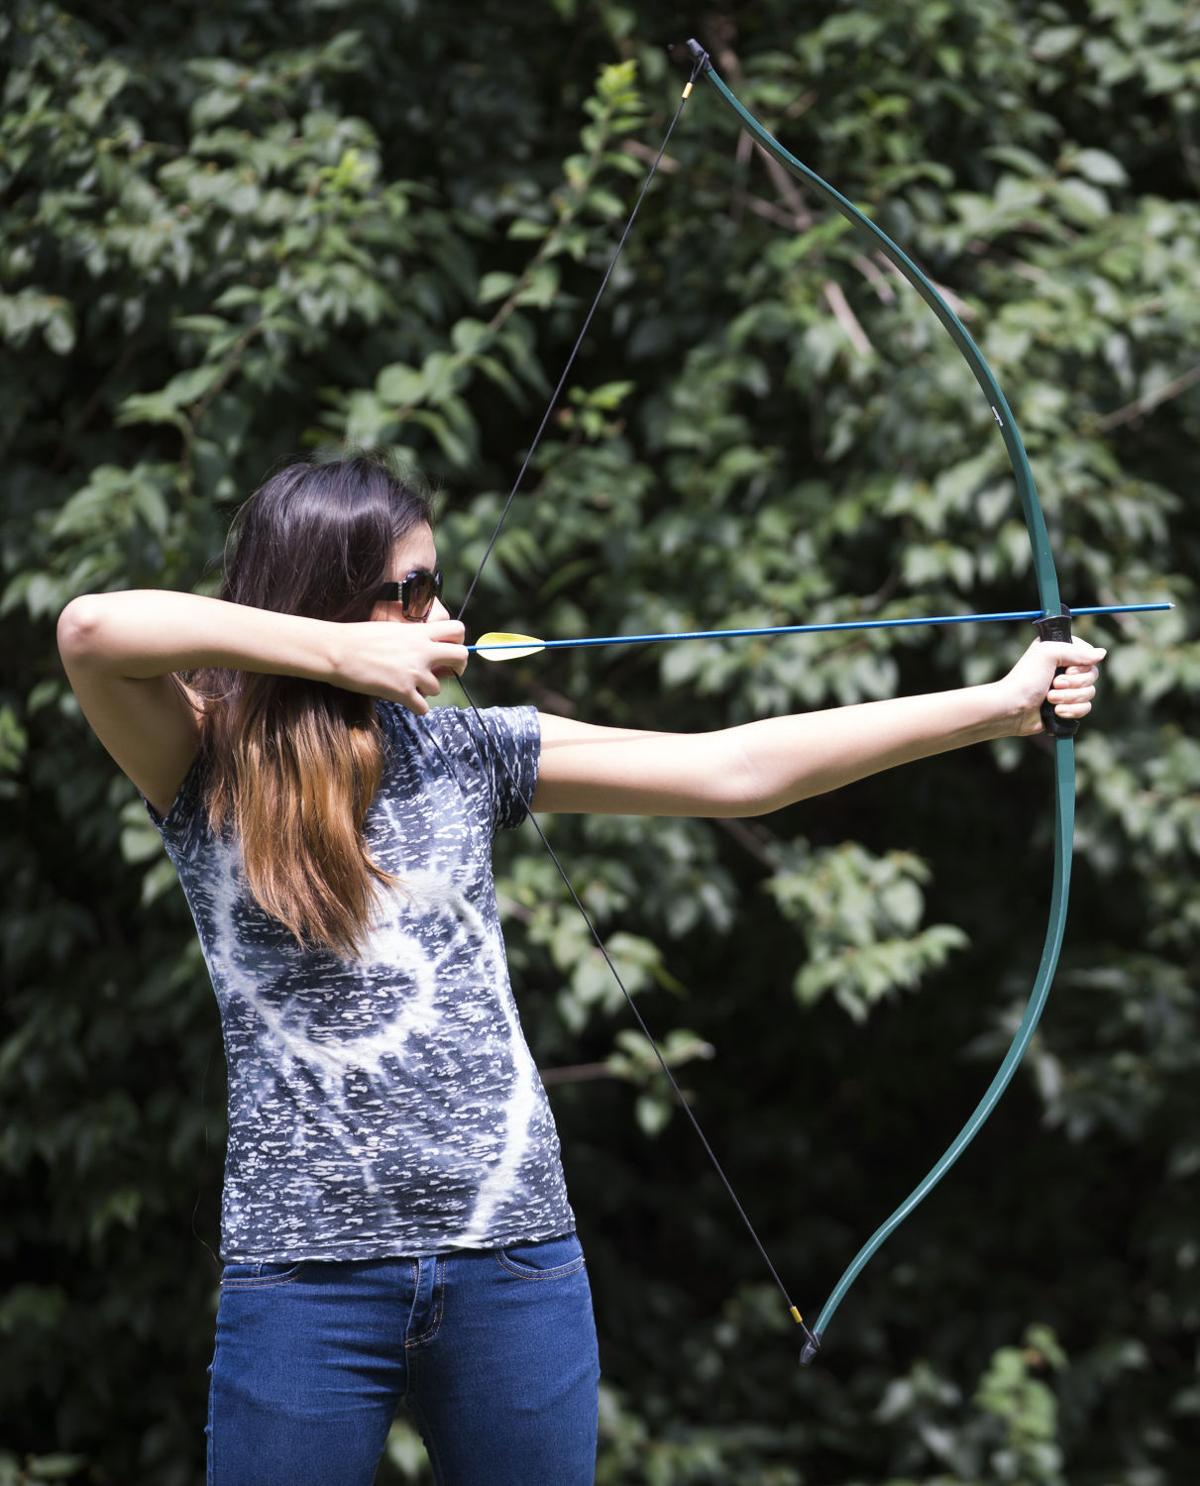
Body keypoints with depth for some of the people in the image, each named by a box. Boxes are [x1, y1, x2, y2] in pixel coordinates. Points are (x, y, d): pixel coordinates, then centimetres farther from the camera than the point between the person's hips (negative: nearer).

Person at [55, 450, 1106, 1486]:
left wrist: (998, 705, 2)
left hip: (515, 1253, 4)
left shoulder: (462, 753, 8)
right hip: (308, 1273, -3)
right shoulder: (210, 775, -1)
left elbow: (734, 769, 6)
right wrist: (344, 654, -15)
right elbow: (91, 628, -21)